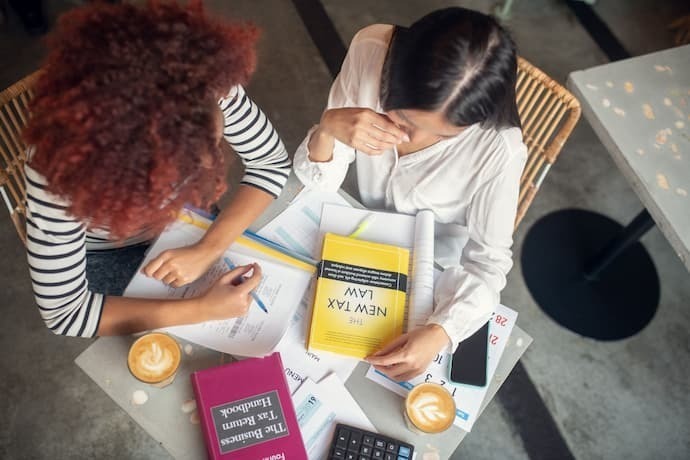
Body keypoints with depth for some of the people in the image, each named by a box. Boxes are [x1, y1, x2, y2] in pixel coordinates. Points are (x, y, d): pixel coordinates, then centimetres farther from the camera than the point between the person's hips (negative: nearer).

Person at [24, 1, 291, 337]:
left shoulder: (207, 88, -36)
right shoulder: (60, 169, -41)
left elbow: (272, 162, -21)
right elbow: (63, 313, -32)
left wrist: (208, 249, -32)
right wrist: (202, 309, -38)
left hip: (184, 220, 3)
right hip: (106, 255, -2)